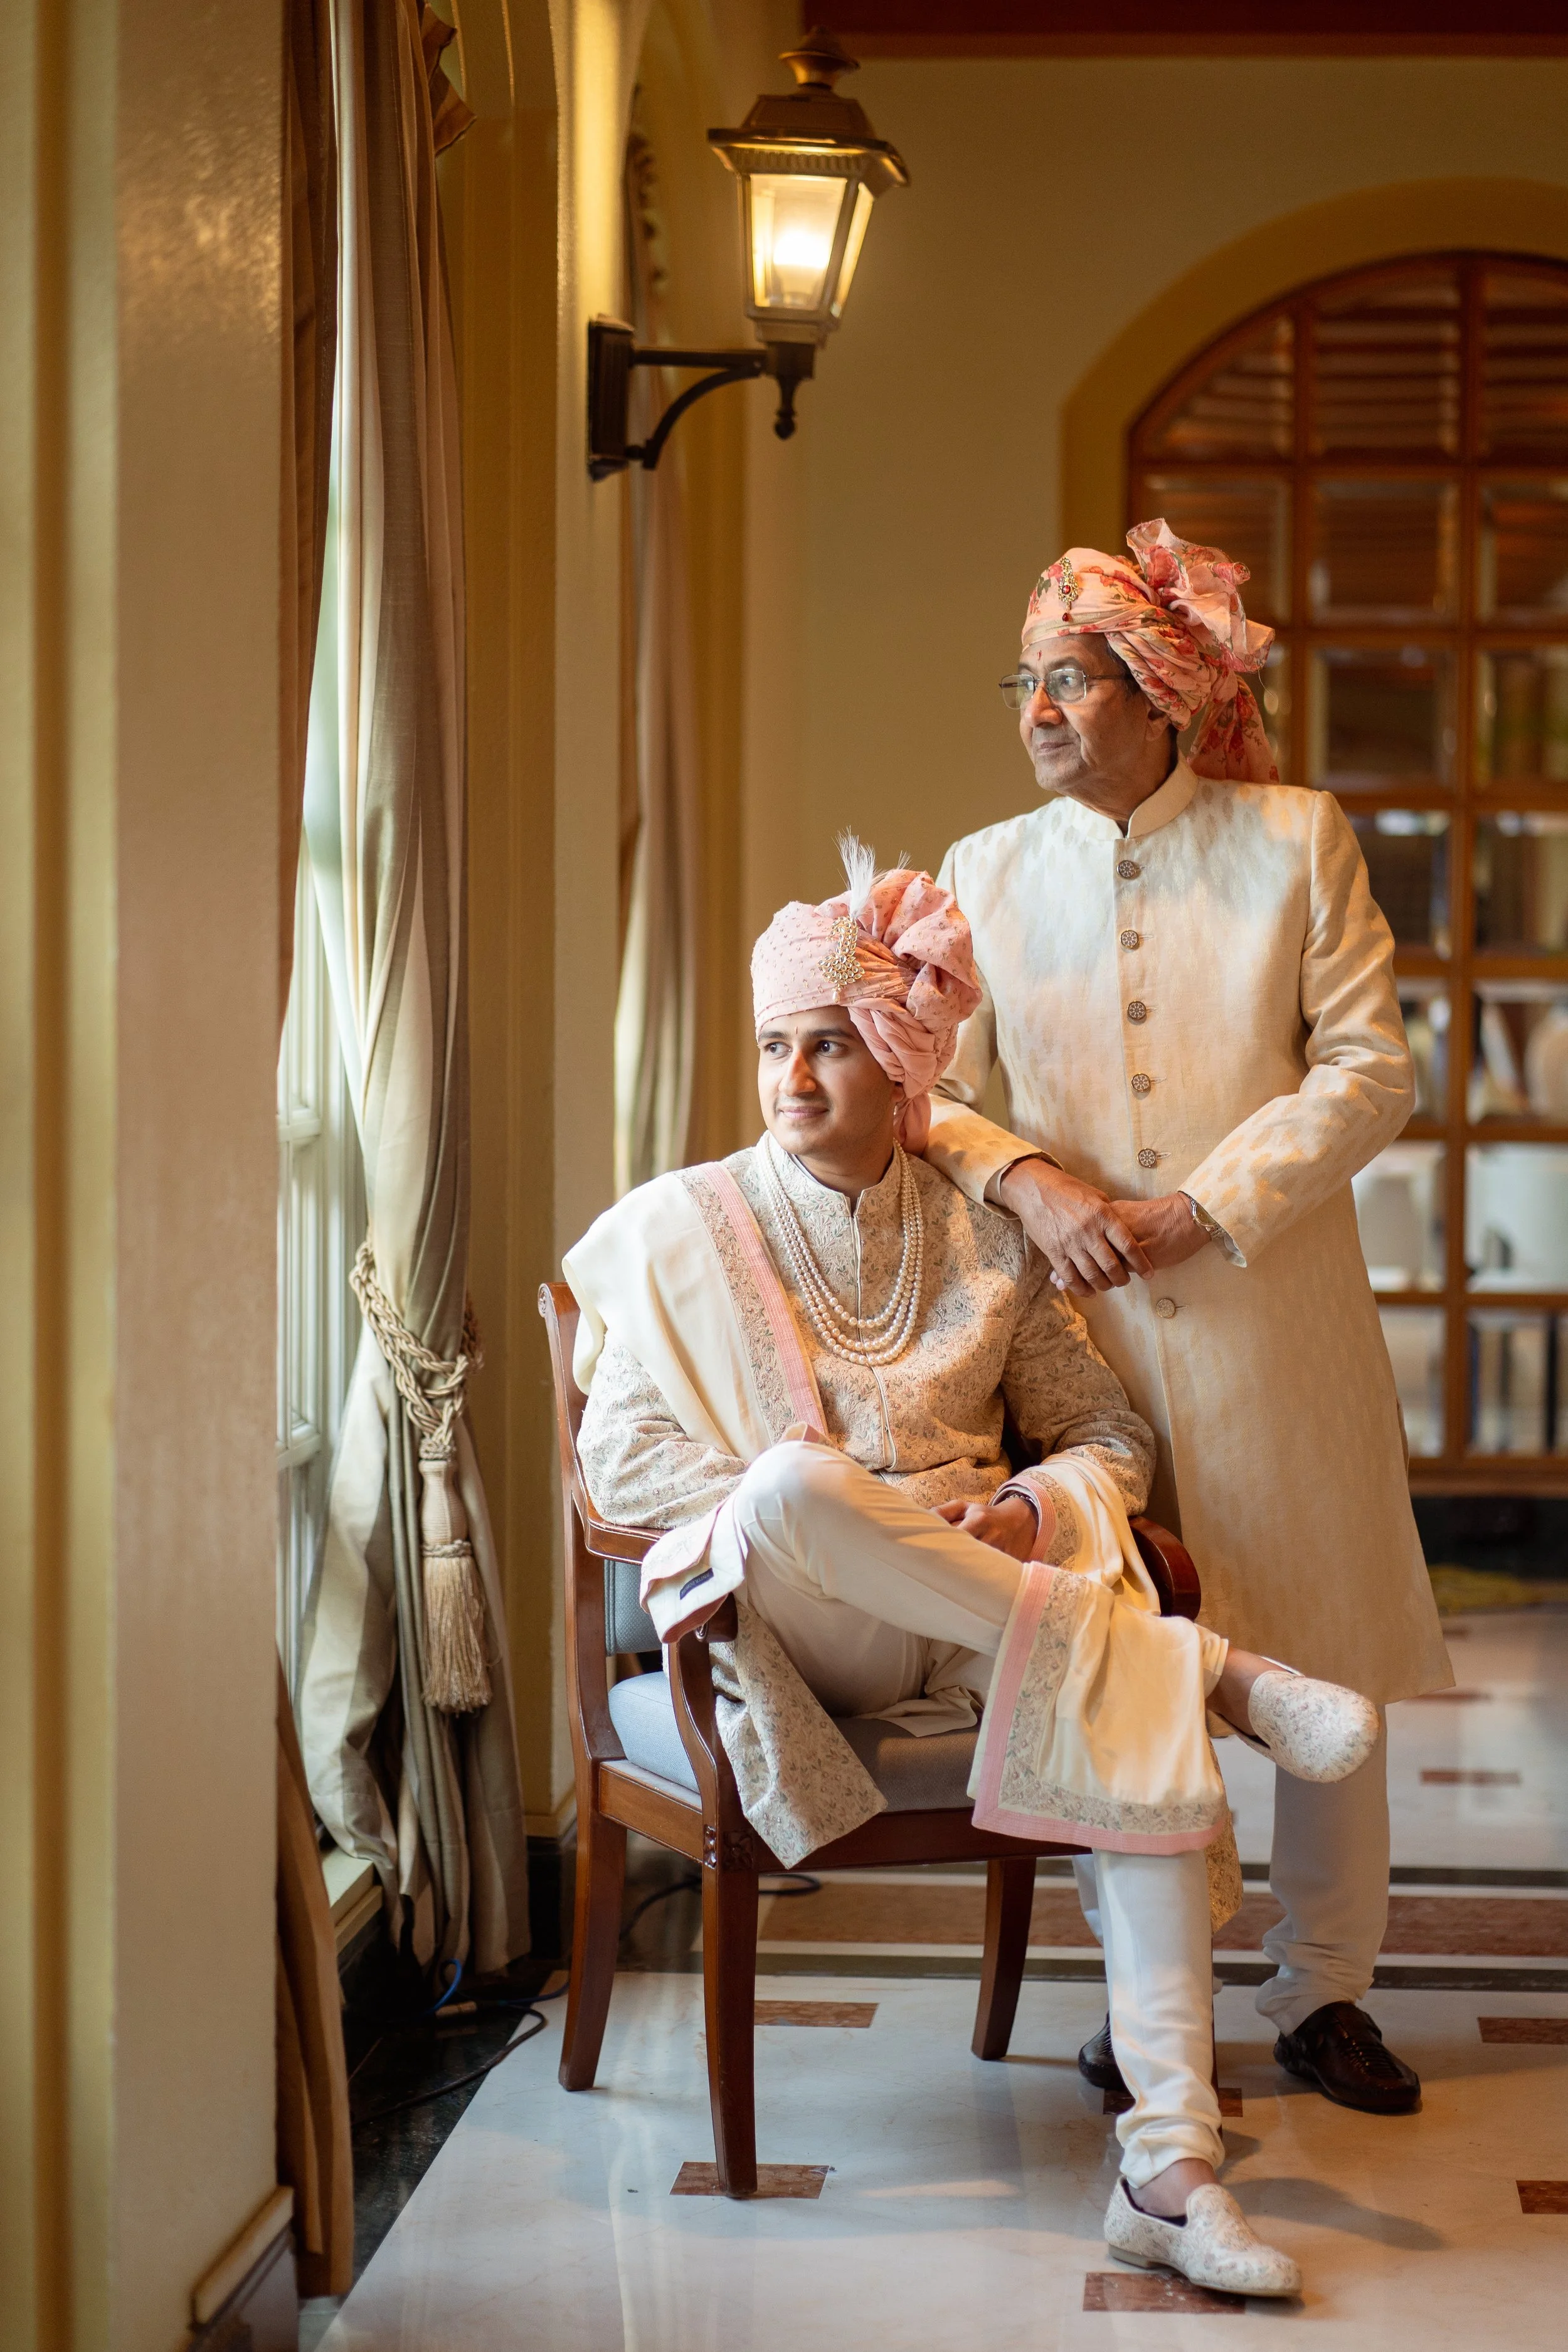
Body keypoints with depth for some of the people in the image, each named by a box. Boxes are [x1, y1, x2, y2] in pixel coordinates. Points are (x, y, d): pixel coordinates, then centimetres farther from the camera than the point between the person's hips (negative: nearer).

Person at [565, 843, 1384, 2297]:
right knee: (796, 1480, -39)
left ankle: (1170, 2172, -36)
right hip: (788, 1619, -2)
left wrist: (1035, 1509, -7)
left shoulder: (984, 1244, 15)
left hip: (979, 1615, 2)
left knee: (1147, 1727, -32)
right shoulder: (684, 1228, 8)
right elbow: (620, 1462, 0)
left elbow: (1112, 1437, 16)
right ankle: (1206, 1664, -31)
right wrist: (793, 1505, -15)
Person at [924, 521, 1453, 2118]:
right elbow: (932, 1092, 5)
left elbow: (1368, 1070, -4)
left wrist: (1201, 1209, -13)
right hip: (1079, 1325, 2)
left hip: (1270, 1316, -1)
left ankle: (1322, 1992, 21)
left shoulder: (1296, 843, 0)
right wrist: (1030, 1184, -15)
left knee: (1320, 1658, 5)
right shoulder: (988, 874, 7)